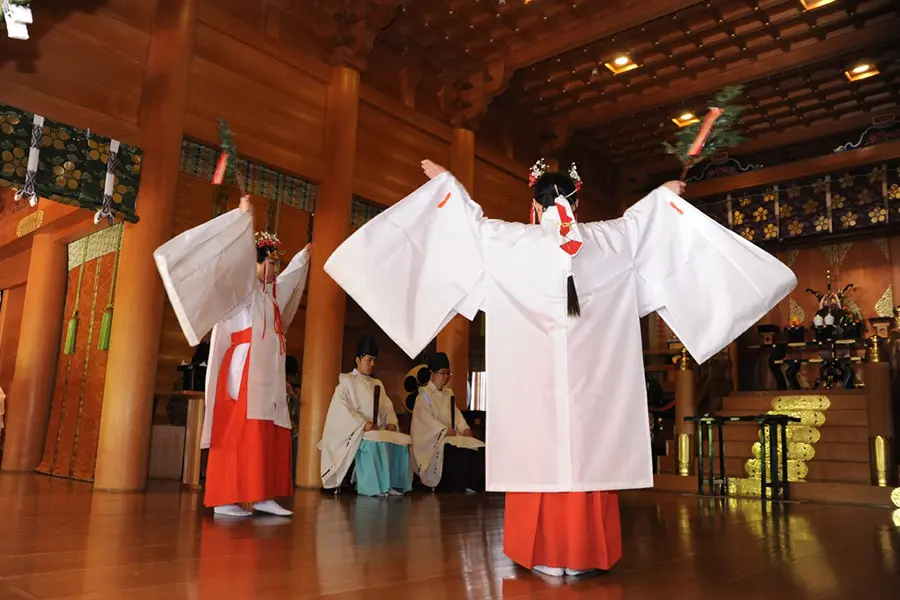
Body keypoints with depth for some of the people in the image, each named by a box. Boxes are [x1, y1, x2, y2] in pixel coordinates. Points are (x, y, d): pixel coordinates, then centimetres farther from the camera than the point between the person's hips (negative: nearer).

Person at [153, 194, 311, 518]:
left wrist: (304, 256, 55)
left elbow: (290, 276, 43)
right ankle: (224, 499, -11)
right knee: (238, 432, -13)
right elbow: (241, 255, -13)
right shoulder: (244, 287, 2)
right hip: (245, 370, -8)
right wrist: (244, 216, -16)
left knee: (273, 434, 2)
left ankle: (263, 497, 2)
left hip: (267, 376, 9)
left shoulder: (271, 291, 24)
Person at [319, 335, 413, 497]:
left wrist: (391, 423, -6)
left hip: (378, 430, 6)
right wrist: (362, 424, -24)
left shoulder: (378, 384, 22)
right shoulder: (347, 381, 2)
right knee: (375, 442, -36)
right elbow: (341, 408, -13)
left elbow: (388, 408, 17)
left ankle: (392, 484, -15)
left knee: (402, 440, -18)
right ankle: (372, 486, -29)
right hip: (355, 432, -6)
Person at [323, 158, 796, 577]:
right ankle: (582, 554, 13)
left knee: (539, 452, 3)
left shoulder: (512, 241, -1)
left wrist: (445, 181, 30)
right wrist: (666, 192, 43)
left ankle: (546, 554, 8)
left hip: (533, 373, -2)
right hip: (591, 373, 2)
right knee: (587, 453, 6)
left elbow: (471, 217, 14)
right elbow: (636, 217, 23)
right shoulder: (605, 240, 4)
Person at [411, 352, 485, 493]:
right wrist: (444, 430, -22)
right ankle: (454, 489, -25)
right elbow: (425, 418, -12)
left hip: (451, 433, 7)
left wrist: (464, 428, -5)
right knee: (455, 450, -34)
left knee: (478, 448, -17)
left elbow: (457, 413, 15)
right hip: (433, 436, -7)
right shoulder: (425, 394, -1)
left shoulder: (449, 393, 22)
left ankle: (471, 486, -16)